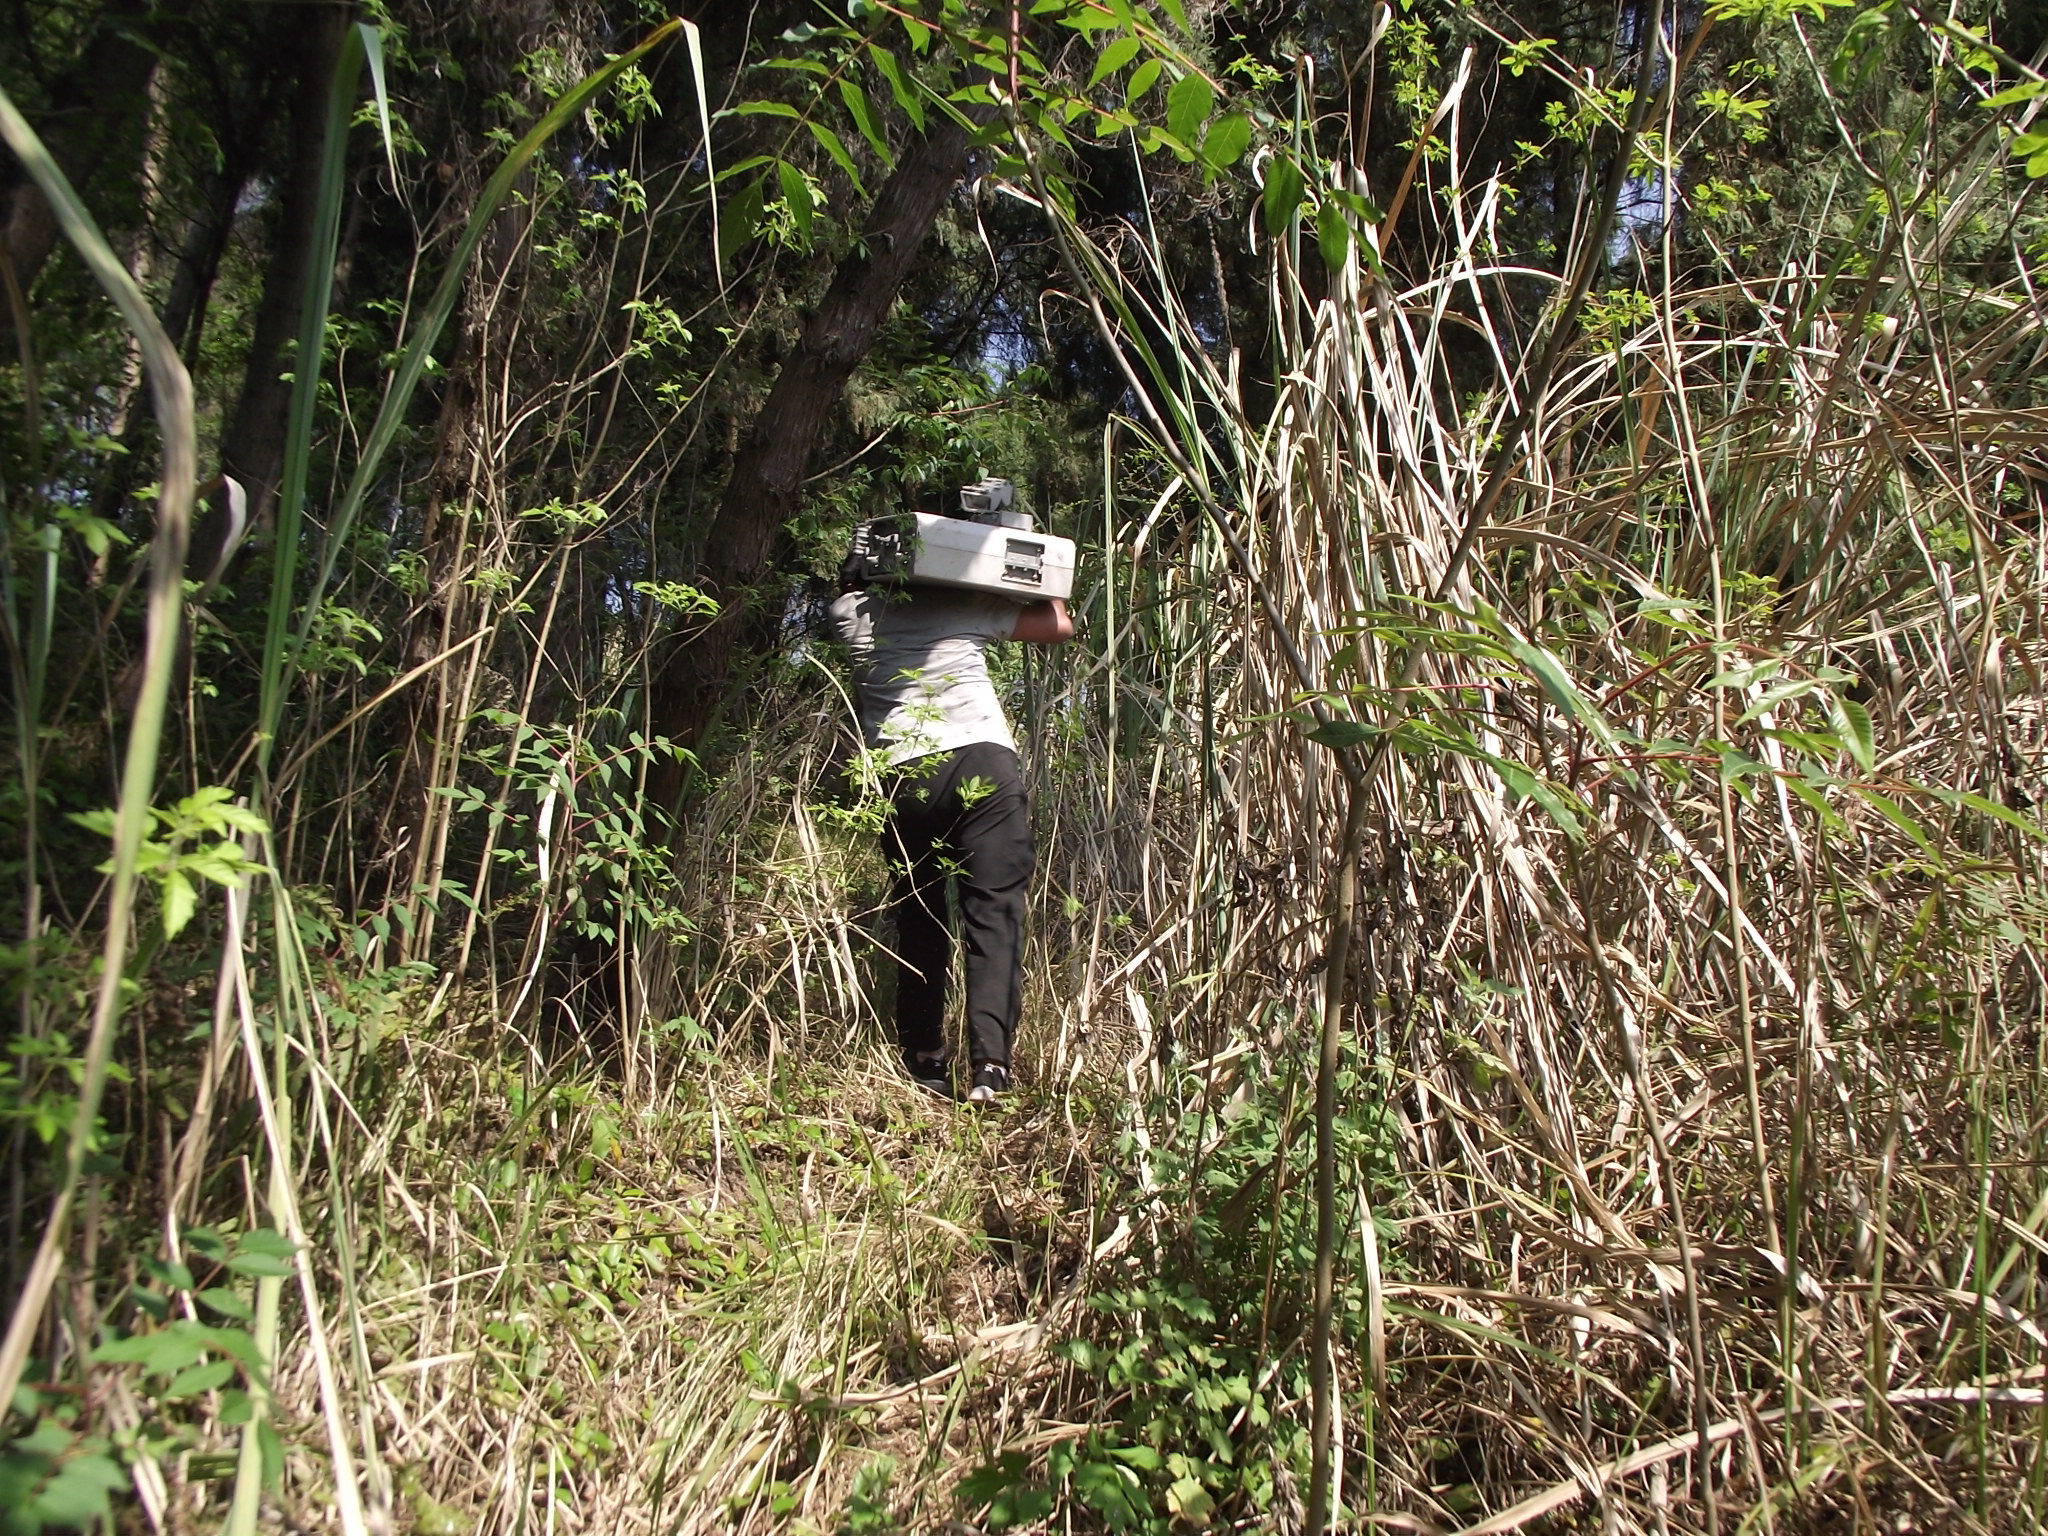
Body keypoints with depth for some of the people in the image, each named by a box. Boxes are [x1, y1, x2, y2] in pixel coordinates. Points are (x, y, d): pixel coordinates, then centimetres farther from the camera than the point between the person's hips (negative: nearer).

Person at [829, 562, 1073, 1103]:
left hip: (901, 772, 2)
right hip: (983, 760, -2)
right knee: (994, 912, -5)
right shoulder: (963, 605, 14)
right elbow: (1060, 625, 20)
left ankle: (924, 1064, 12)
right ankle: (990, 1064, -16)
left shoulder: (850, 614, 17)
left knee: (918, 920, 14)